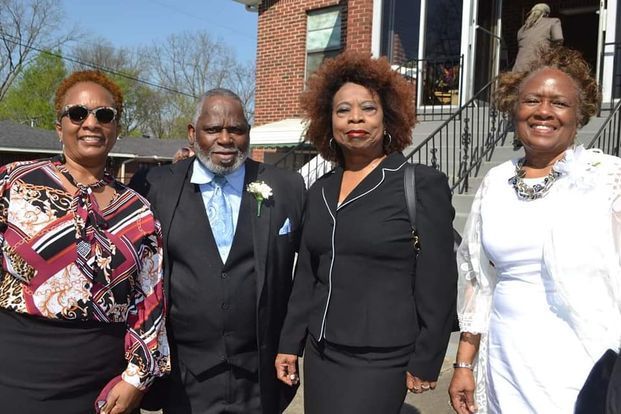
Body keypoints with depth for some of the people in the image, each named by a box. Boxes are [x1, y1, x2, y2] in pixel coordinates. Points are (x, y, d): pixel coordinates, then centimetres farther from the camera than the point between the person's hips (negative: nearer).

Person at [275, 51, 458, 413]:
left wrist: (425, 364, -8)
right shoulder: (321, 190, 7)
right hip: (319, 353, 5)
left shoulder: (423, 184, -9)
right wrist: (290, 343, 12)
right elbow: (307, 275, 12)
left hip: (379, 361, -5)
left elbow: (437, 284, -9)